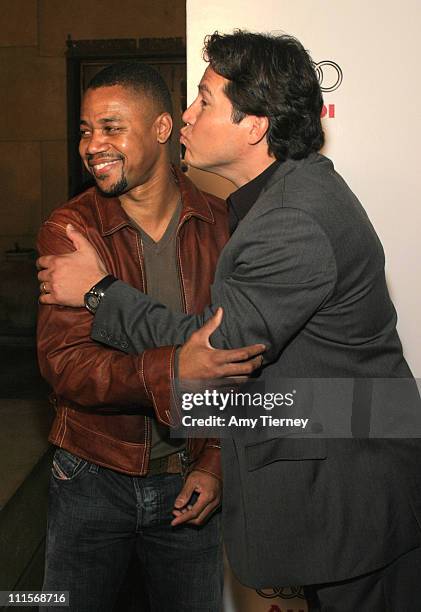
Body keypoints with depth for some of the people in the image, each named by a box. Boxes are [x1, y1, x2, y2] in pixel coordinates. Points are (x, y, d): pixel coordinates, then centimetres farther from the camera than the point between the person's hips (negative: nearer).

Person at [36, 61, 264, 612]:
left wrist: (216, 461, -8)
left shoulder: (222, 222, -6)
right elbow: (64, 365, -20)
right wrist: (174, 370, -36)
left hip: (189, 482, 1)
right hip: (91, 478, 0)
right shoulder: (68, 230, -10)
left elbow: (244, 357, -1)